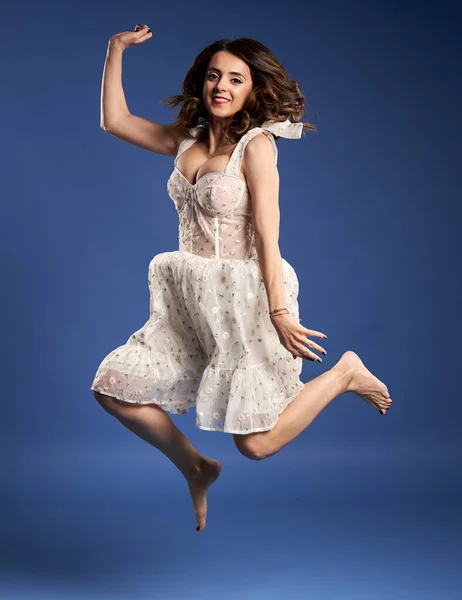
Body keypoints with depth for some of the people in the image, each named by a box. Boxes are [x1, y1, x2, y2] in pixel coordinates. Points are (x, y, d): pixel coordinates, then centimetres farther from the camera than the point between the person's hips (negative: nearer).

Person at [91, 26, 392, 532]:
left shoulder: (256, 144, -11)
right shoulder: (187, 140, 8)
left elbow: (267, 235, -15)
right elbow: (114, 121, 14)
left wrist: (279, 312, -18)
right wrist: (116, 51, 8)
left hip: (245, 297, -7)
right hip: (191, 301, 7)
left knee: (256, 443, -9)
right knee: (113, 389, 2)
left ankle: (345, 373, 14)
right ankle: (195, 470, 23)